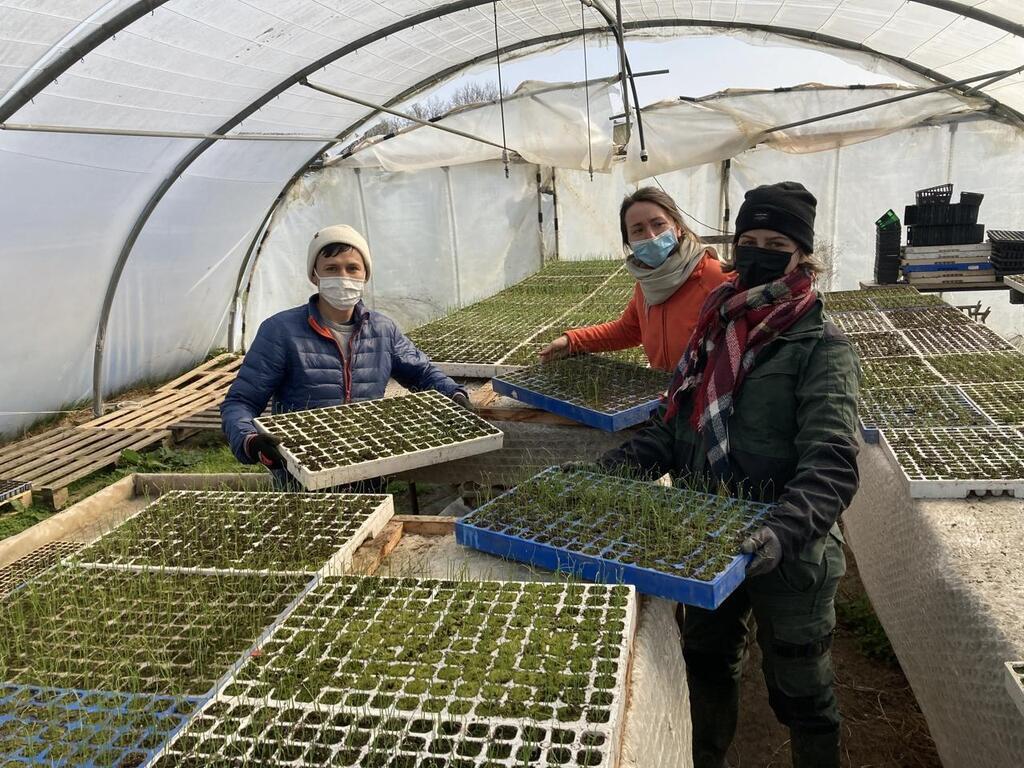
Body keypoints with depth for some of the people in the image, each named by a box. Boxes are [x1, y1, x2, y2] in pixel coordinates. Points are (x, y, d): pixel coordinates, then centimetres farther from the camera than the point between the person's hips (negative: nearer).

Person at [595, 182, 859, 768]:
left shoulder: (821, 347, -15)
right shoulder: (713, 332, 3)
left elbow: (832, 465, -26)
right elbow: (672, 432, 6)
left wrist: (784, 529, -43)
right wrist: (606, 471, -8)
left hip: (787, 560, -6)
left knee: (801, 695, 15)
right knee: (706, 665, 25)